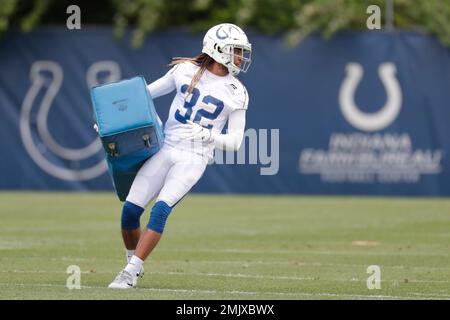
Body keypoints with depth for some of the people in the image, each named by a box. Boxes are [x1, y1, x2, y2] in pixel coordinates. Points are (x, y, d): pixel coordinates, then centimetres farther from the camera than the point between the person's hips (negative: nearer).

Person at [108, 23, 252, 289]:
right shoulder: (185, 70, 4)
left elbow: (234, 141, 0)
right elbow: (144, 93, 15)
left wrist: (205, 135, -17)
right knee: (131, 209, -5)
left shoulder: (236, 93, 0)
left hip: (194, 159, -2)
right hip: (166, 148, 2)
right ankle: (134, 263, 19)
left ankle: (131, 274, -16)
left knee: (161, 210, -21)